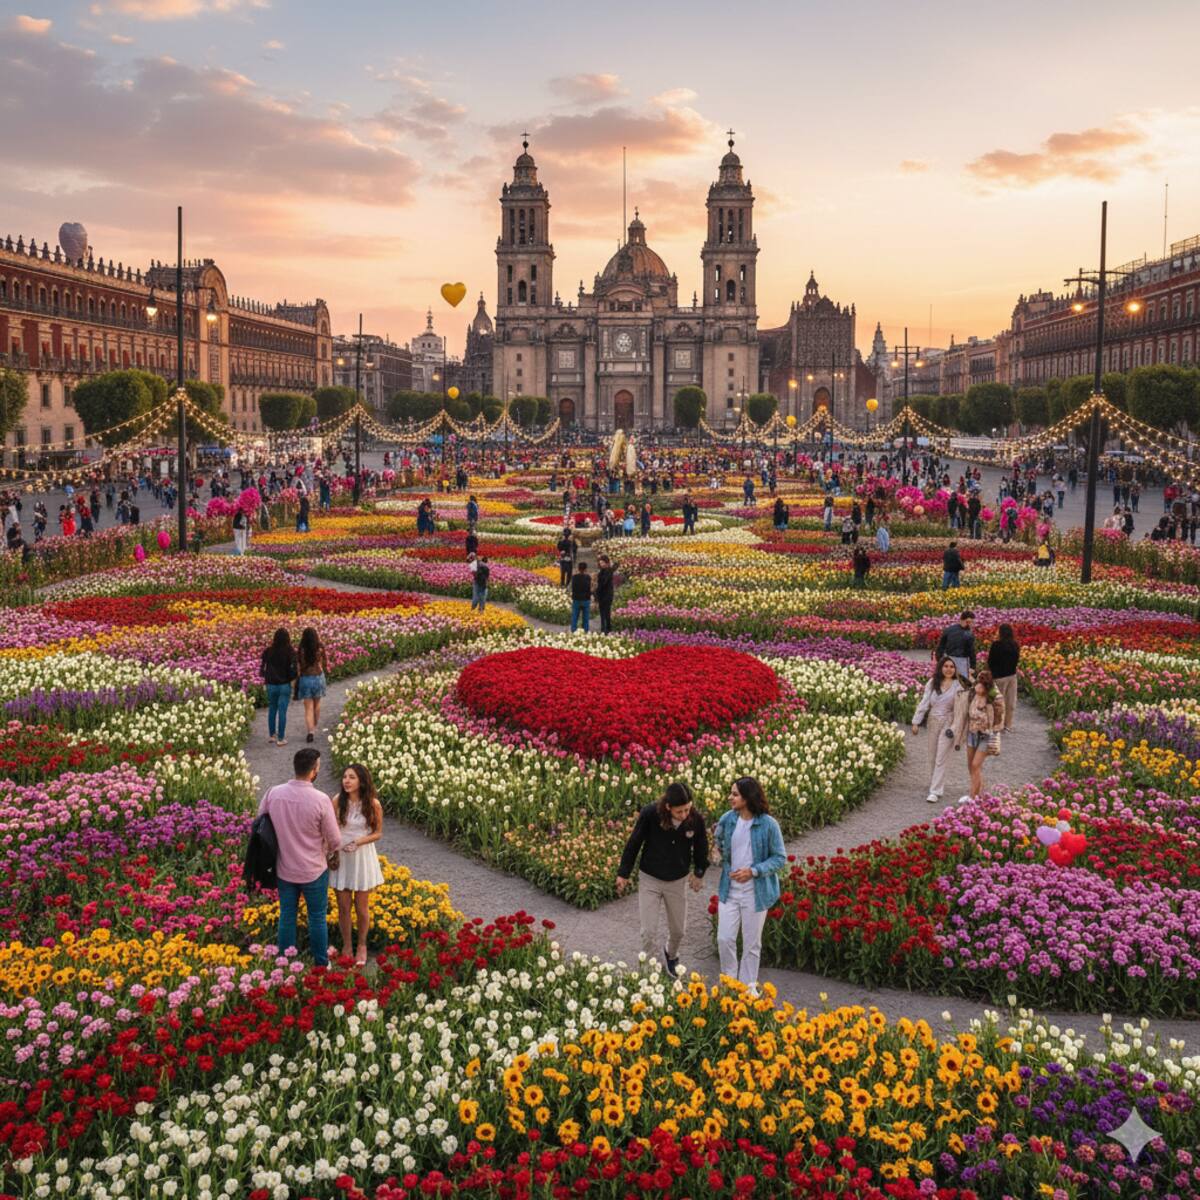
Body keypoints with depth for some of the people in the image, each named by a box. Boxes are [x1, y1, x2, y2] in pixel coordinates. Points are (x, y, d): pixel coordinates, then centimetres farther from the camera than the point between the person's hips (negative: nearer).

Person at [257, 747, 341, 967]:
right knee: (317, 917, 14)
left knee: (286, 916, 18)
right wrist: (328, 853, 8)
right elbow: (334, 839, -15)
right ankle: (321, 964, 27)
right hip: (314, 870, -3)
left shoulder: (273, 793, -12)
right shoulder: (321, 799, -23)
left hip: (284, 869, 3)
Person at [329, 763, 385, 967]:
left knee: (361, 907, 10)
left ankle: (362, 945, 32)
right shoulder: (338, 800, -10)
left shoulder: (373, 804, -12)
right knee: (343, 907, 9)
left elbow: (378, 833, -3)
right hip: (341, 857, 1)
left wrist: (359, 841, -19)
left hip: (363, 857, -1)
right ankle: (346, 945, 29)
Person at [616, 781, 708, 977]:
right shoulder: (650, 814, -27)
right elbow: (634, 843, -11)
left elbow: (701, 848, 0)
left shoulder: (696, 820, -21)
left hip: (678, 880, 2)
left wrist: (698, 873, 12)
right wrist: (623, 874, -4)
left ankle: (671, 956, 47)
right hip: (650, 879, -2)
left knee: (678, 929, 16)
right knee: (648, 931, -4)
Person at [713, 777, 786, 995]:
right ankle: (729, 979, 28)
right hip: (729, 890, 3)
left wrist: (753, 871, -21)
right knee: (724, 938, 3)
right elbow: (719, 845, 16)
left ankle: (748, 985, 30)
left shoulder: (768, 824, -16)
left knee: (752, 943, 11)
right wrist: (725, 865, 2)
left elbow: (780, 858, -10)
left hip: (756, 893, -3)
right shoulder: (727, 819, -6)